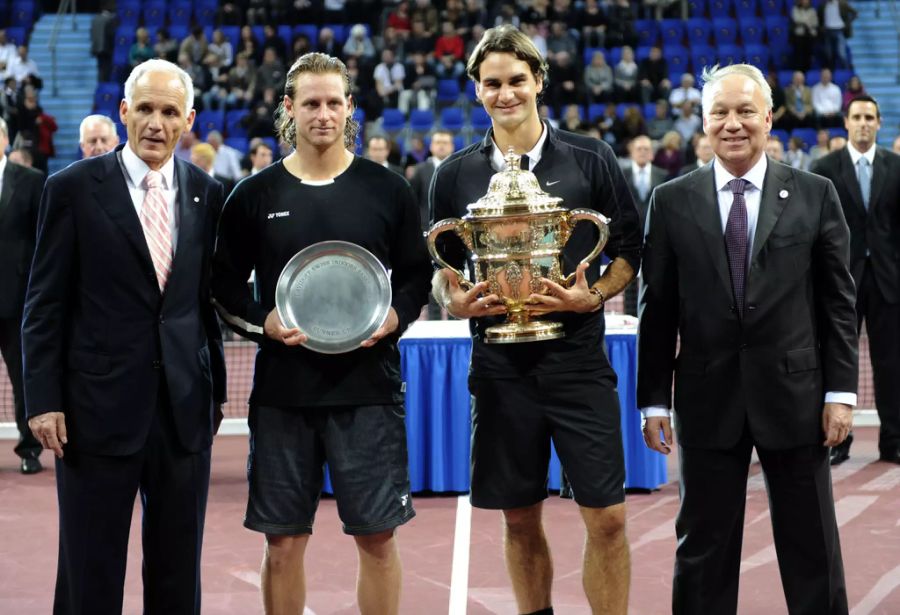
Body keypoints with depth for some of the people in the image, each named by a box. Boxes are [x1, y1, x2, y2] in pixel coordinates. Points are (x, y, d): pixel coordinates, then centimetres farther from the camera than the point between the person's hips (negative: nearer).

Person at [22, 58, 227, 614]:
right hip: (99, 407, -3)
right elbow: (45, 305, -2)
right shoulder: (74, 188, -3)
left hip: (186, 407, 3)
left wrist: (217, 388, 11)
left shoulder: (207, 194, 6)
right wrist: (44, 400, -8)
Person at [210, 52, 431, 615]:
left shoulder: (388, 189, 4)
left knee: (377, 537, 2)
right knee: (283, 543, 5)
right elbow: (226, 284, 9)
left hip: (368, 384, 0)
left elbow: (418, 274, 10)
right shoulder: (255, 195, 4)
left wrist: (396, 317, -9)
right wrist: (261, 322, -10)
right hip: (282, 386, 1)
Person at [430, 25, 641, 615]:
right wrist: (453, 301, -8)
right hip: (500, 363, 2)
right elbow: (440, 267, 13)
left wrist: (592, 297, -13)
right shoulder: (455, 175, 5)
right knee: (521, 521, 10)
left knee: (607, 518, -4)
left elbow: (631, 250, 4)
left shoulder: (590, 159, 0)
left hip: (578, 359, -2)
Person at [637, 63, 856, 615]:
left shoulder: (815, 195, 1)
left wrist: (841, 391, -3)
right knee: (704, 547, 8)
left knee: (812, 547, 8)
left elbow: (839, 301, 2)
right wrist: (654, 400, 1)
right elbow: (657, 310, 3)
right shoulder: (672, 202, 2)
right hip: (709, 398, 0)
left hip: (794, 394, 0)